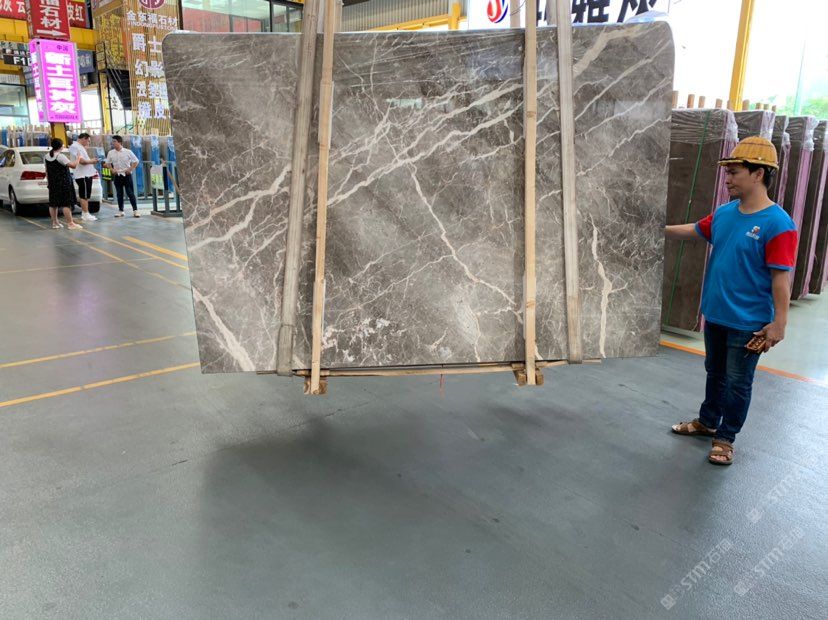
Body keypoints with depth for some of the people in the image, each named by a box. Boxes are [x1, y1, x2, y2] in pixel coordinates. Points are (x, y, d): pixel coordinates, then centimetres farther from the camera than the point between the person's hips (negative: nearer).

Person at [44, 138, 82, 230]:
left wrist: (48, 181, 23)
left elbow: (47, 170, 15)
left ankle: (54, 222, 17)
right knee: (66, 203, -6)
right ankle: (70, 223, -6)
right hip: (63, 183, -8)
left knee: (53, 203, 11)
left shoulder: (47, 156, 8)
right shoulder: (60, 156, -16)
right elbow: (73, 165, -23)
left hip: (53, 183, 8)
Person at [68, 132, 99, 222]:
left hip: (87, 174, 11)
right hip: (82, 175, -11)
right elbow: (81, 160, -21)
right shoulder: (75, 147, -13)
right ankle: (86, 215, -5)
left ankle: (84, 214, 20)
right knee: (84, 195, -7)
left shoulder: (80, 147, 20)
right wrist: (91, 161, -8)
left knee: (84, 196, 14)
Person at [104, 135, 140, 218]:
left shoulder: (128, 152, -5)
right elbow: (107, 163, 15)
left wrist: (130, 169, -9)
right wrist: (112, 169, -2)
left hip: (127, 175, -3)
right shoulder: (110, 153, 3)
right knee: (119, 194, 7)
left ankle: (135, 210, 0)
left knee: (130, 193, -4)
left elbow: (136, 161, 1)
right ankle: (120, 211, 14)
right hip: (117, 175, 3)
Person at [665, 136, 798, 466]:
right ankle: (707, 422, 40)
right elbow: (694, 231, 18)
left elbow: (781, 278, -20)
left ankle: (725, 438, 25)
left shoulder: (777, 224, -20)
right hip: (715, 315, 7)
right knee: (715, 373, 22)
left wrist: (779, 322, -19)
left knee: (737, 383, 9)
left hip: (748, 323, -7)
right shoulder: (724, 213, 1)